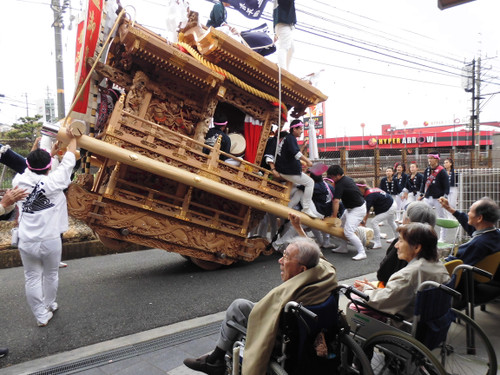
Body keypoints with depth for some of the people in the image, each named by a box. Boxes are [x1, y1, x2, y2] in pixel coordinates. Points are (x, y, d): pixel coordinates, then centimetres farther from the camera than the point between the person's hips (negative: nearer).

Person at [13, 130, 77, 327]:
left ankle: (41, 316, 19)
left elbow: (28, 169, 18)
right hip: (51, 241, -2)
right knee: (51, 275, 19)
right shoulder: (54, 182, -12)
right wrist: (72, 139, 16)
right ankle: (49, 305, 38)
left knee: (32, 279, 12)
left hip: (26, 242, 2)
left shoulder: (19, 182, -3)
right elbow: (68, 161, 0)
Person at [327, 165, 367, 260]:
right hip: (351, 208, 11)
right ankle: (343, 247, 23)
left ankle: (362, 252, -11)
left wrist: (334, 216, -22)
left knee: (348, 232, -16)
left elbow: (336, 201, -26)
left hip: (357, 209, -11)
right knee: (340, 226, 16)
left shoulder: (340, 184, -21)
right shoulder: (348, 179, 8)